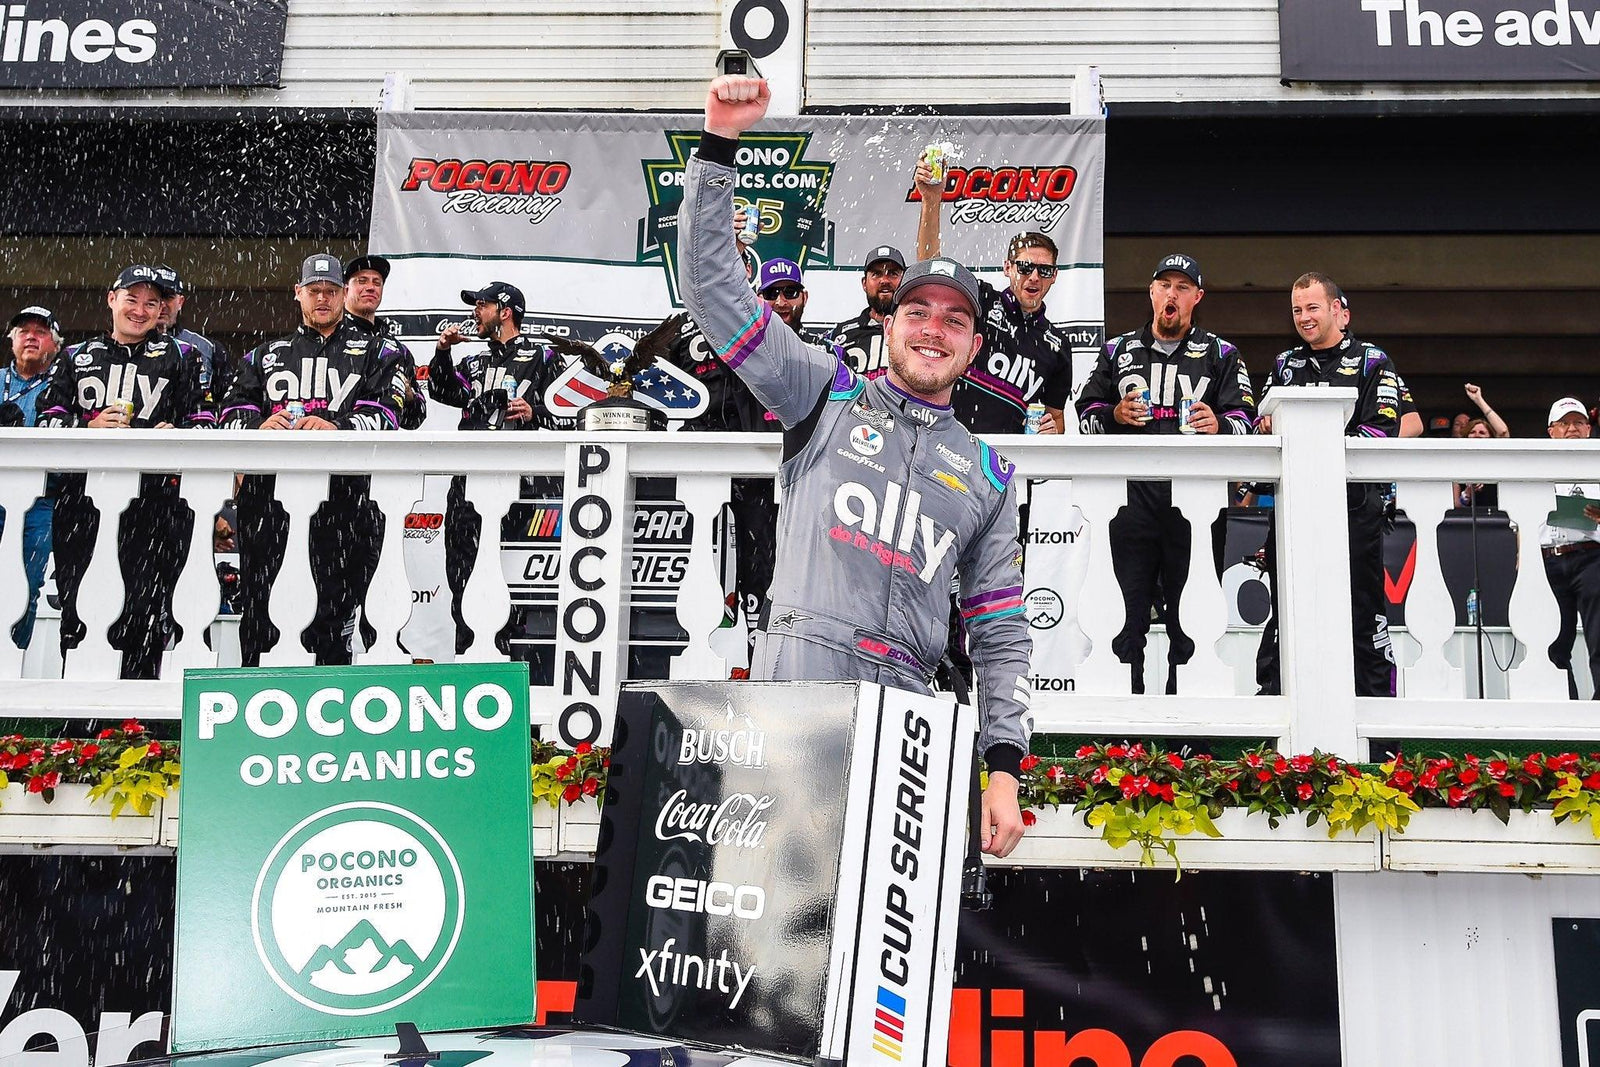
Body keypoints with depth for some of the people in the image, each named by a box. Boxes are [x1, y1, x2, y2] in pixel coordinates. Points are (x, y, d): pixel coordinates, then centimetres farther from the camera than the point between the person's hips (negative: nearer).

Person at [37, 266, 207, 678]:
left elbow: (204, 424, 6)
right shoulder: (75, 358, 19)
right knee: (76, 604, 4)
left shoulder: (180, 358, 12)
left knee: (145, 613, -5)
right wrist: (90, 427, -8)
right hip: (81, 496, 3)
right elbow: (48, 419, 11)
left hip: (152, 501, -2)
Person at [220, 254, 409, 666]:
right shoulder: (266, 355, 25)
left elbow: (386, 412, -1)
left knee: (333, 609, -5)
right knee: (257, 607, 1)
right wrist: (258, 427, -8)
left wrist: (337, 428, -20)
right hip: (268, 490, 3)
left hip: (339, 494, -3)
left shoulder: (376, 352, 14)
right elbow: (233, 412, 16)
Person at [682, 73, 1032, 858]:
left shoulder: (987, 474, 20)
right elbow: (711, 283, 8)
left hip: (904, 709, 3)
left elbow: (1001, 631, 18)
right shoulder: (827, 396, 14)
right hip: (796, 682, -3)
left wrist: (1005, 765, 8)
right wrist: (720, 144, 0)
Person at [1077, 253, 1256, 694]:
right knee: (1128, 604, 2)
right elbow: (1086, 411, 16)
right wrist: (1114, 415, -5)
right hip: (1131, 492, 1)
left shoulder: (1220, 355, 13)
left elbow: (1244, 417, 5)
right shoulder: (1118, 351, 17)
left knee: (1188, 608, 0)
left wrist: (1218, 423, -16)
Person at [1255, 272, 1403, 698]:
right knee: (1284, 605, 8)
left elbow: (1382, 430, -7)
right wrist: (1269, 424, -11)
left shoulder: (1372, 362, 5)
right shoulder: (1284, 364, 19)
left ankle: (1377, 698, 7)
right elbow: (1261, 422, 12)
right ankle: (1271, 694, 14)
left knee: (1364, 607, 0)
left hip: (1354, 505, -4)